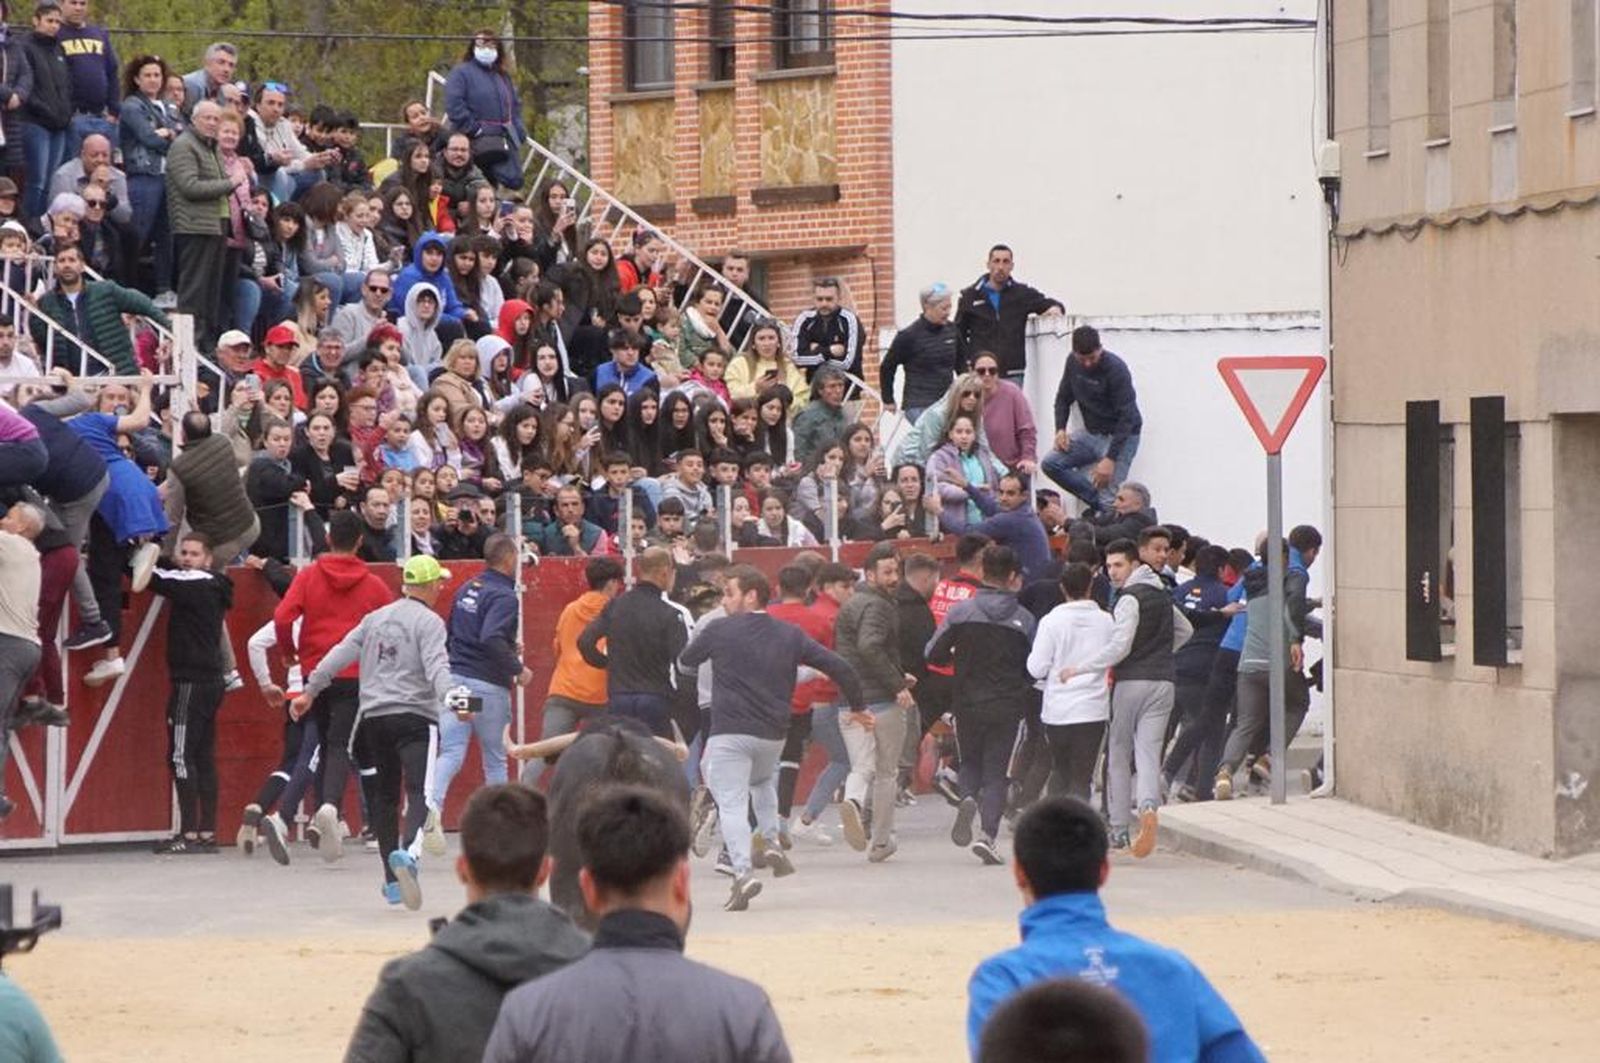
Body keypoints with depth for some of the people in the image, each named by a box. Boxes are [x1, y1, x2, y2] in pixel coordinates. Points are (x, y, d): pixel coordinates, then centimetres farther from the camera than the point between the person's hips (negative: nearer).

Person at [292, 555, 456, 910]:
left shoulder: (376, 618, 16)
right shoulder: (429, 622, -3)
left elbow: (340, 654, 15)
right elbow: (436, 668, -19)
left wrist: (309, 691, 21)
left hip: (373, 717, 6)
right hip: (414, 717, -6)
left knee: (384, 797, 14)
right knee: (420, 794, -15)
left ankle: (392, 880, 16)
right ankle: (407, 853, -42)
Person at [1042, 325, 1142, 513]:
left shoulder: (1116, 369, -22)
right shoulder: (1073, 363, -2)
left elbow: (1127, 418, -24)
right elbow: (1064, 398, 14)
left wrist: (1110, 459, -29)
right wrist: (1060, 429, -5)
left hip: (1121, 435, -7)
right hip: (1092, 433, 7)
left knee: (1109, 499, -19)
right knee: (1050, 463, -7)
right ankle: (1098, 502, -2)